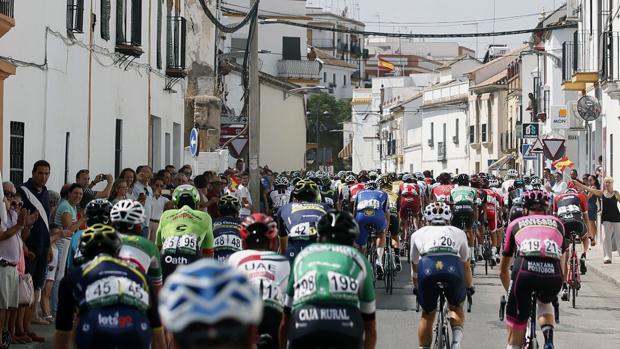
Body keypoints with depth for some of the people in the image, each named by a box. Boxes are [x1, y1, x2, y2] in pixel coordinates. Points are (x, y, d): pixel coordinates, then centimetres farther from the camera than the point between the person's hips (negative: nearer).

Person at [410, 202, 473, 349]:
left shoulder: (418, 234, 33)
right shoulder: (458, 233, 33)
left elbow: (414, 266, 44)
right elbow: (466, 264, 45)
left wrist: (416, 288, 60)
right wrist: (470, 287, 60)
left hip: (427, 267, 0)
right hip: (453, 267, 0)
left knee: (427, 314, 22)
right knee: (456, 307, 26)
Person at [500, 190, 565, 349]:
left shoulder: (515, 224, 30)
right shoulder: (556, 223, 32)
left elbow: (503, 270, 37)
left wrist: (510, 292, 54)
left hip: (524, 271, -1)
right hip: (553, 275, 1)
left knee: (516, 329, 13)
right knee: (545, 303, 35)